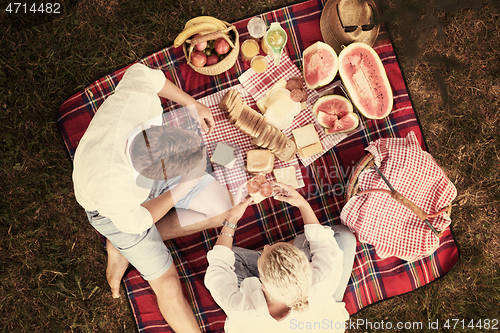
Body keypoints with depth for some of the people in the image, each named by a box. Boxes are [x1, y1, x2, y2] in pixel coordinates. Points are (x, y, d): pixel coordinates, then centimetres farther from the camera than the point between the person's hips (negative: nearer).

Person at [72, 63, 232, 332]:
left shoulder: (140, 100, -38)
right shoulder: (110, 185, -45)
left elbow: (139, 74, -11)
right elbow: (135, 221, -22)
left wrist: (193, 104, -4)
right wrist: (182, 189, -16)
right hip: (118, 208, -5)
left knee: (224, 209, 2)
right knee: (167, 282, -7)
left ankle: (121, 249, 10)